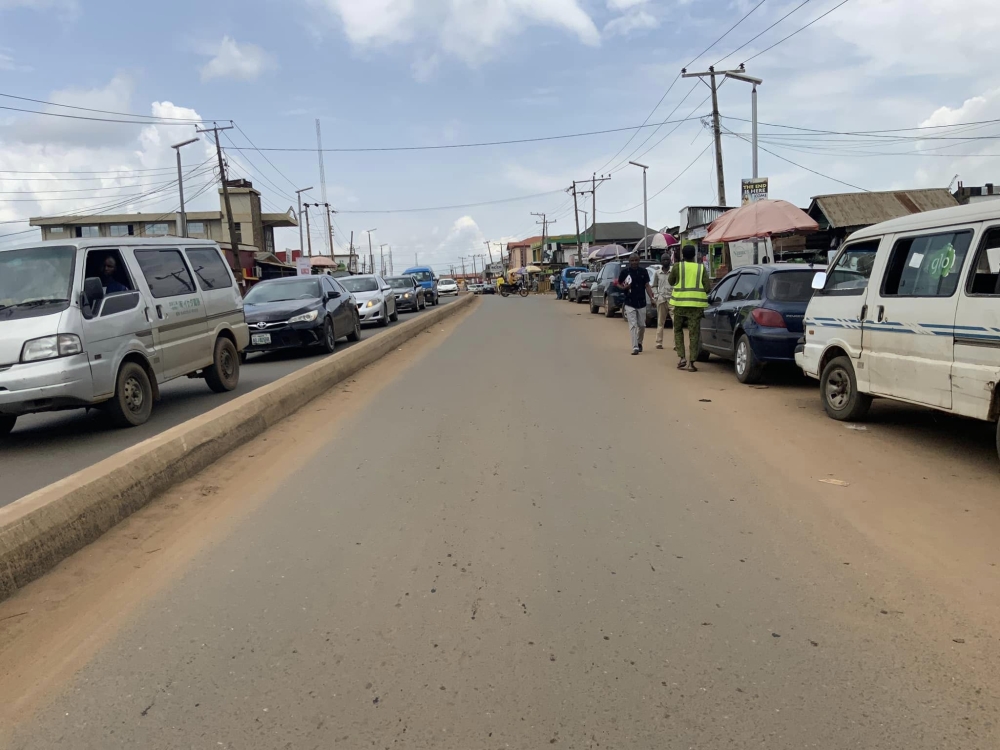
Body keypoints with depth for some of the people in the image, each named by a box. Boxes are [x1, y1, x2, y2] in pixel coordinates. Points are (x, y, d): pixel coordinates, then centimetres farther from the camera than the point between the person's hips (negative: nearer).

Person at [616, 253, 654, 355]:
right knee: (633, 325, -8)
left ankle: (639, 343, 32)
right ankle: (635, 347, -10)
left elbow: (647, 286, 5)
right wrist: (624, 287, -16)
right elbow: (619, 284, 6)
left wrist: (652, 298, -6)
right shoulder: (625, 271, -3)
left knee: (642, 325, 9)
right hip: (630, 304, -3)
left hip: (641, 303, 3)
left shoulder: (643, 271, 3)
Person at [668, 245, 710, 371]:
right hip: (696, 304, 0)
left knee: (678, 330, 17)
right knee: (694, 334, 4)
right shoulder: (701, 268, 5)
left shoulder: (678, 267, 0)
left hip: (680, 303, 0)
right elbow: (707, 288, 1)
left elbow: (671, 281, 14)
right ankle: (691, 362, 1)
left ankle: (682, 358, 5)